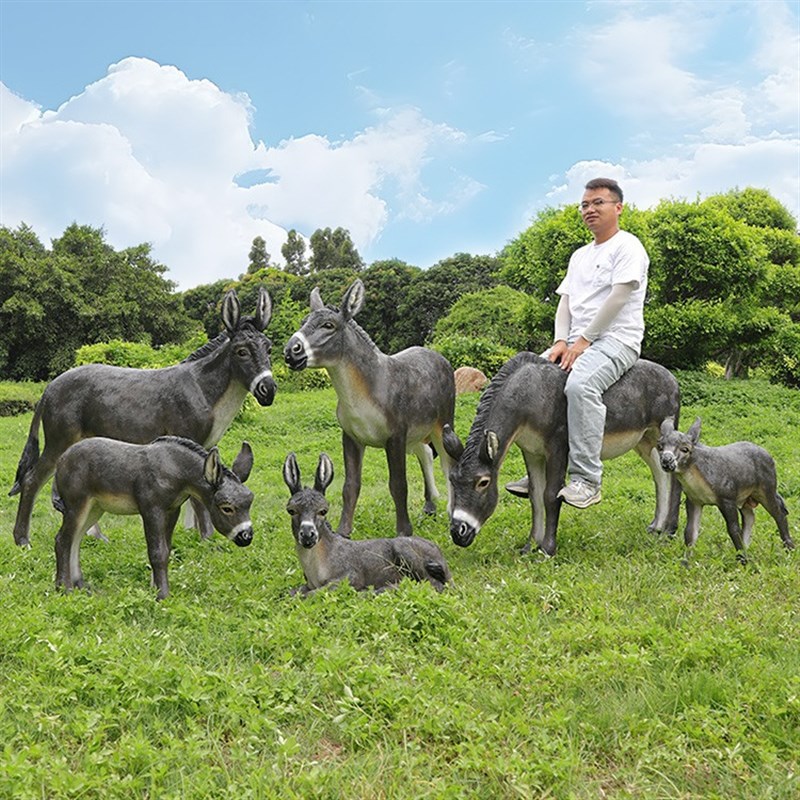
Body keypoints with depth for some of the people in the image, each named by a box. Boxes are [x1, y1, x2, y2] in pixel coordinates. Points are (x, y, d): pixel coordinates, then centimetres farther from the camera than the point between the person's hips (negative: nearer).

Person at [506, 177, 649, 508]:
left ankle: (587, 480, -32)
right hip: (576, 342, 9)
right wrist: (561, 341, -2)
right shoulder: (580, 255, 23)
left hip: (615, 340, -8)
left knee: (580, 384, -36)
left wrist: (584, 340, -16)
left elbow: (619, 297, -13)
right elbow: (565, 300, 16)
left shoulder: (627, 246, -2)